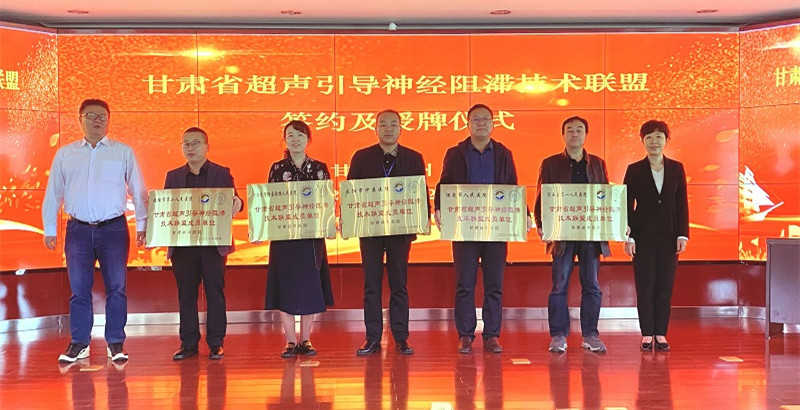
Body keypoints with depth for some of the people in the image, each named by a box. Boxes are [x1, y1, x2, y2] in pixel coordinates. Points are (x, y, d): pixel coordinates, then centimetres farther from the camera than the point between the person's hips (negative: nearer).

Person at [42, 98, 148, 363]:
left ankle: (115, 343, 9)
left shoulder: (123, 152, 6)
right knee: (79, 289, 4)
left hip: (114, 229, -1)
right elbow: (53, 193, 13)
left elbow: (138, 190, 6)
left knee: (116, 287, 0)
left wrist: (142, 224, 2)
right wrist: (49, 229, 10)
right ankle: (79, 343, 14)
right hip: (78, 230, 1)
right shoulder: (65, 154, 11)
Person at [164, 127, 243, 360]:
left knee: (215, 292, 1)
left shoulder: (222, 173, 6)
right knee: (186, 294, 6)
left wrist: (236, 203, -22)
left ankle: (216, 343, 8)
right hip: (182, 243, 2)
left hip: (213, 244, -2)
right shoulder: (173, 176, 13)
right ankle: (188, 343, 14)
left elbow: (232, 203, 1)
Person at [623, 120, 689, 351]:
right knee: (645, 285, 2)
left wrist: (682, 235, -2)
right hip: (643, 235, -1)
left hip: (668, 235, 2)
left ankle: (661, 333, 12)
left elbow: (682, 204, 6)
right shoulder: (634, 170, 1)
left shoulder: (676, 169, 6)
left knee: (665, 286, 4)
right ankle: (647, 334, 9)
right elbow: (628, 206, -1)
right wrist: (628, 237, -7)